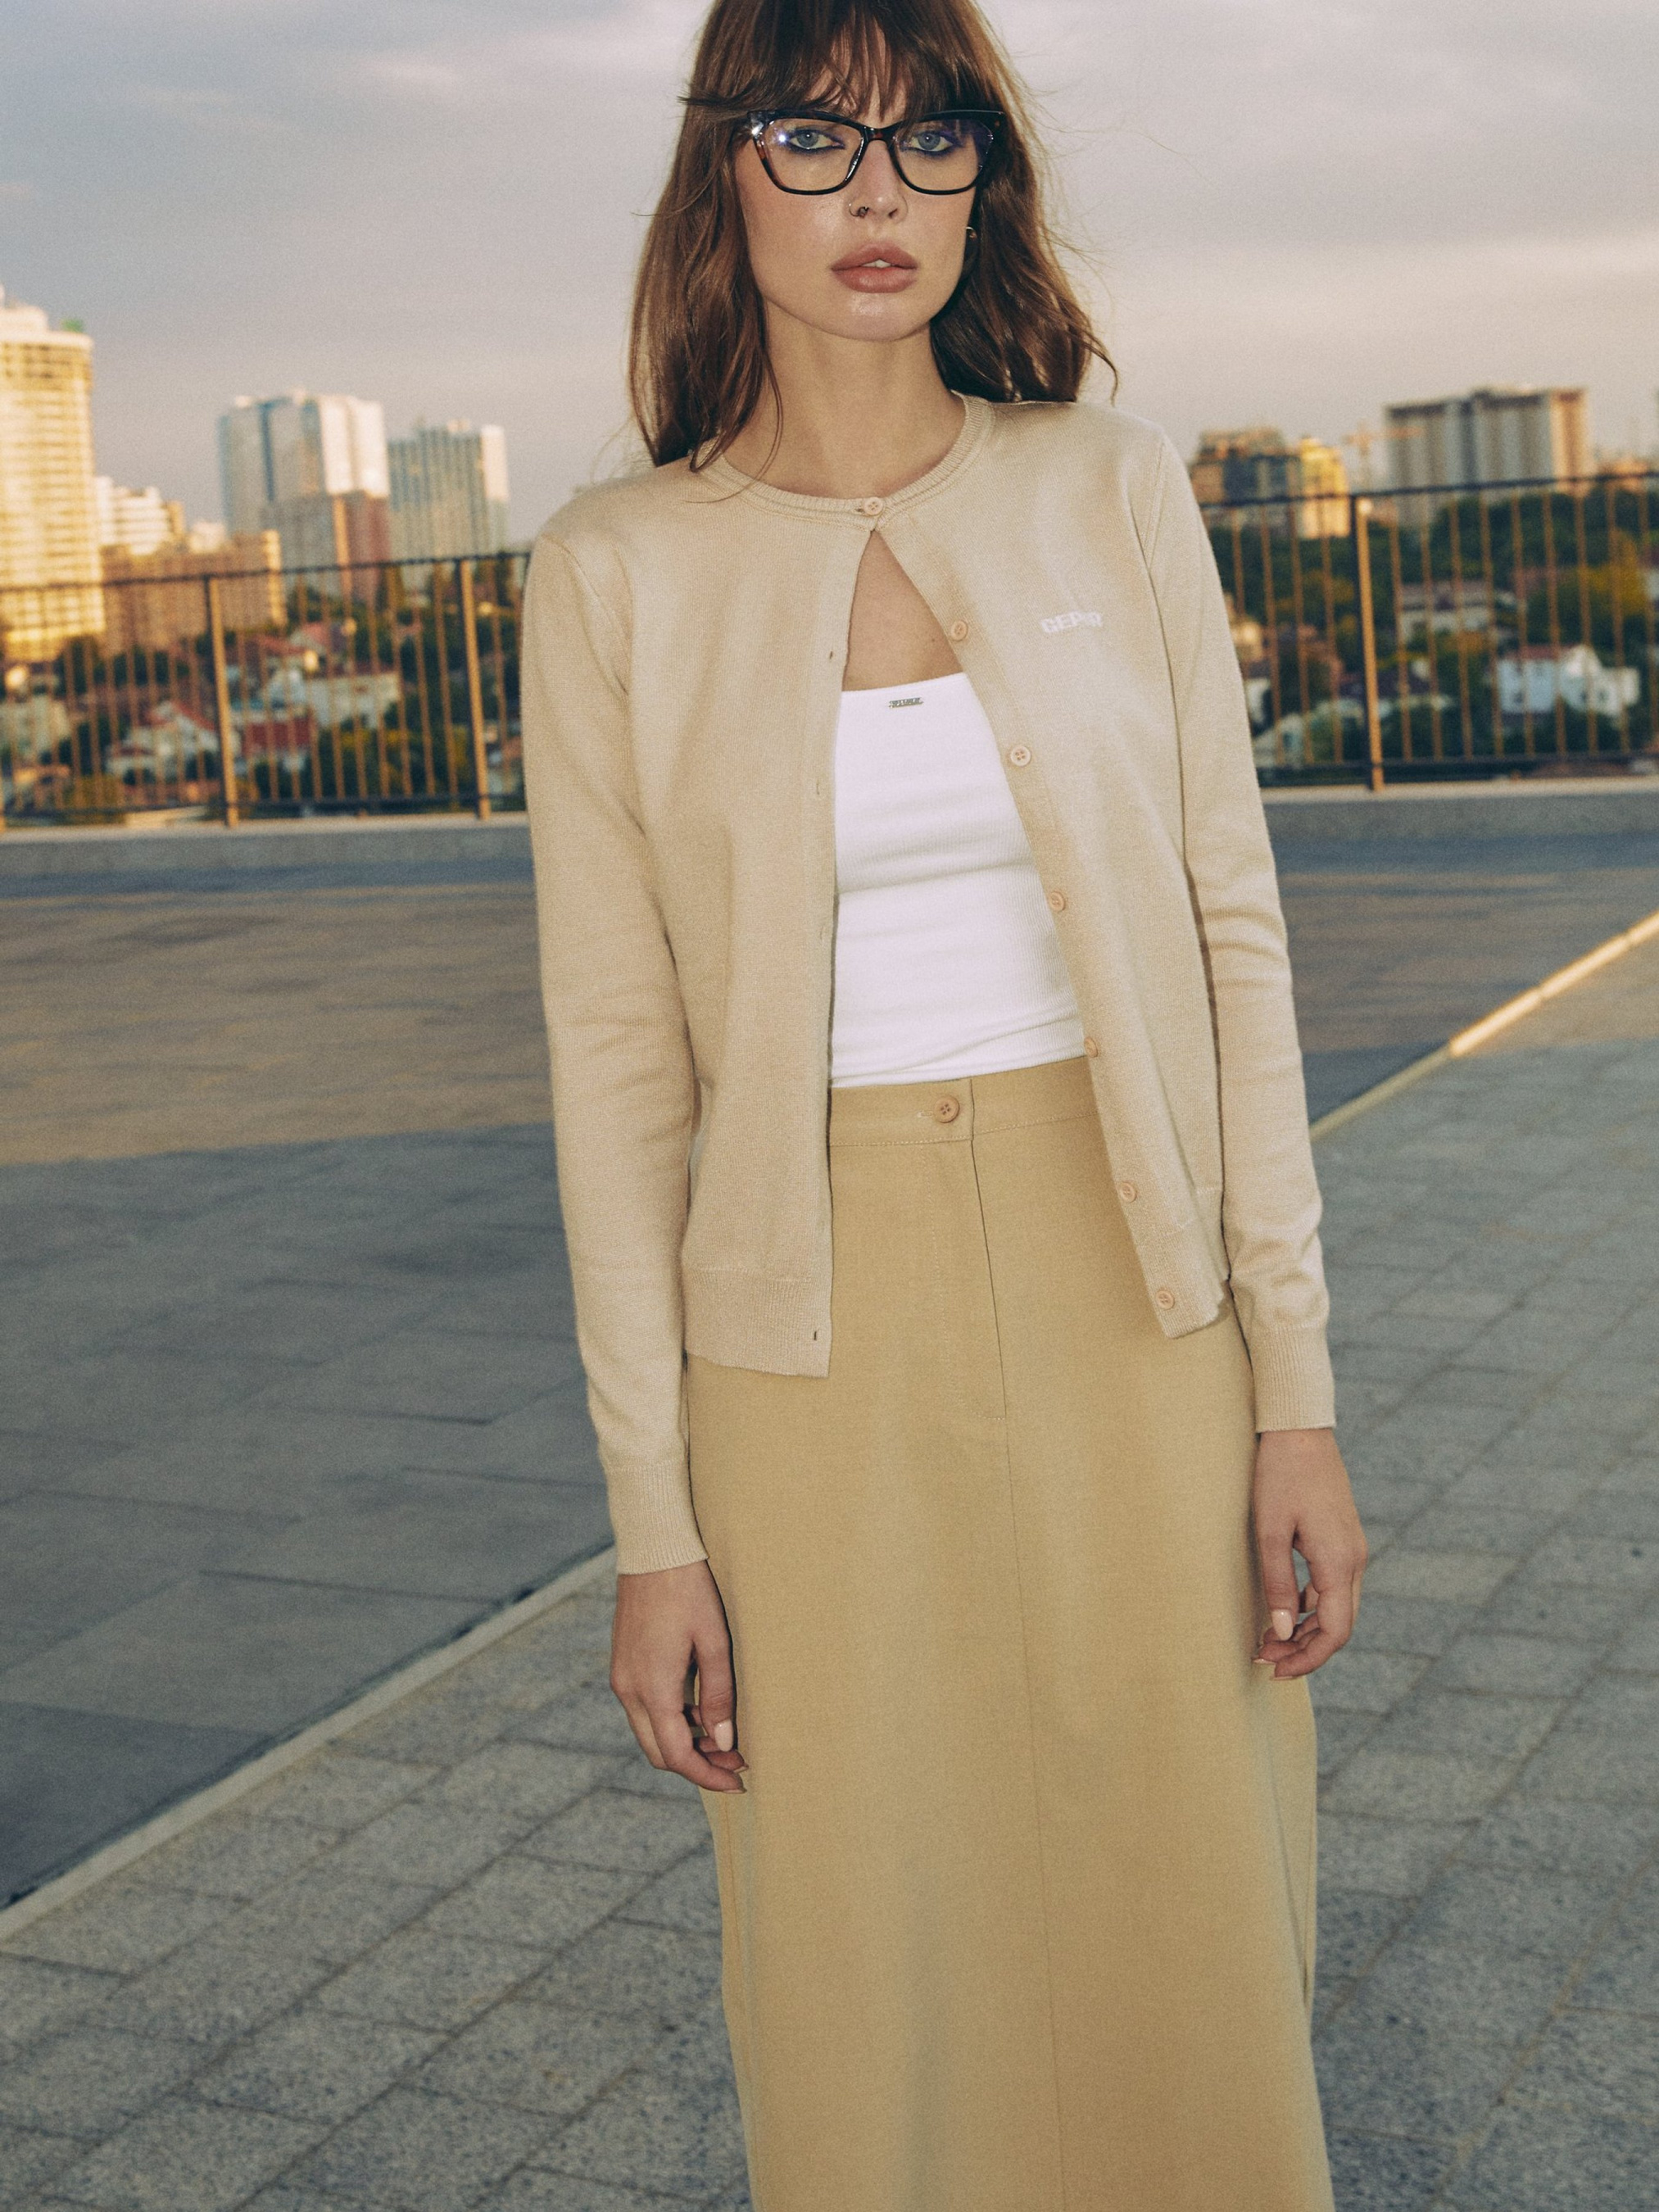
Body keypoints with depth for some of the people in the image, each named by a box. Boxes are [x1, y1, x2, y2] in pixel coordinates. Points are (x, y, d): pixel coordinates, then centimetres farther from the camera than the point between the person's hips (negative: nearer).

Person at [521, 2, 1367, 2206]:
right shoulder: (618, 571, -2)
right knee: (865, 1976, 8)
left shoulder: (1109, 490, 2)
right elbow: (619, 1056, -1)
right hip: (823, 1340, -1)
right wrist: (653, 1523, -3)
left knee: (1185, 1943, 9)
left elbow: (1231, 935, 2)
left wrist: (1297, 1394, -2)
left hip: (1135, 1302, 1)